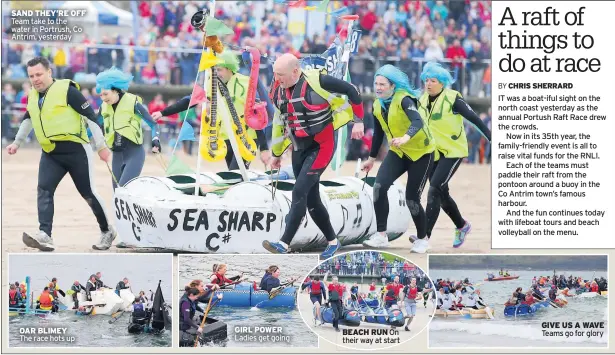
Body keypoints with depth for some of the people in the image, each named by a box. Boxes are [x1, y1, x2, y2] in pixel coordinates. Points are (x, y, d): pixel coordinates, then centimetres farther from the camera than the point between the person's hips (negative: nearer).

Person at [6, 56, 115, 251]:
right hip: (50, 153, 6)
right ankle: (44, 236, -23)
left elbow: (90, 116, -11)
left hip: (75, 150, -6)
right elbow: (28, 119, 30)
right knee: (43, 190, -14)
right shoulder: (32, 96, 9)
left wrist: (101, 146, -11)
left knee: (88, 193, 0)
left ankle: (107, 231, 20)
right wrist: (17, 142, 31)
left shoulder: (67, 90, -13)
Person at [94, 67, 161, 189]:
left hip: (134, 153, -6)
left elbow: (153, 124, -6)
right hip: (117, 156, 6)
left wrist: (155, 140, -22)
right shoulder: (104, 107, 6)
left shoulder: (133, 102, -10)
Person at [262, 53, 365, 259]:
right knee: (311, 199, 10)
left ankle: (284, 244, -18)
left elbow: (351, 91, -9)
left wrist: (358, 121, -9)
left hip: (321, 147, -7)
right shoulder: (279, 91, 2)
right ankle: (332, 241, 26)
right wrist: (276, 153, 22)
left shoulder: (316, 82, -19)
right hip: (299, 149, 7)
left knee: (299, 191, -17)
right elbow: (280, 122, 16)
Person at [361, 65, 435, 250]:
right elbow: (378, 133, 15)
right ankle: (381, 235, -12)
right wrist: (371, 158, 21)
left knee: (412, 199, -6)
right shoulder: (378, 105, -1)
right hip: (397, 153, 6)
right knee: (379, 187, -17)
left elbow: (418, 121, -40)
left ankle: (422, 239, 18)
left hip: (421, 153, -6)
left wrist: (405, 137, -59)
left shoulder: (404, 99, -23)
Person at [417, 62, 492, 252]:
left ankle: (425, 237, -20)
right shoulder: (422, 101, 3)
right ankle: (462, 226, 38)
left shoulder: (453, 99, -15)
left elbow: (475, 119, -14)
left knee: (435, 190, -18)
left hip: (453, 151, -7)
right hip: (434, 153, 7)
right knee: (442, 194, 13)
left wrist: (491, 139, -16)